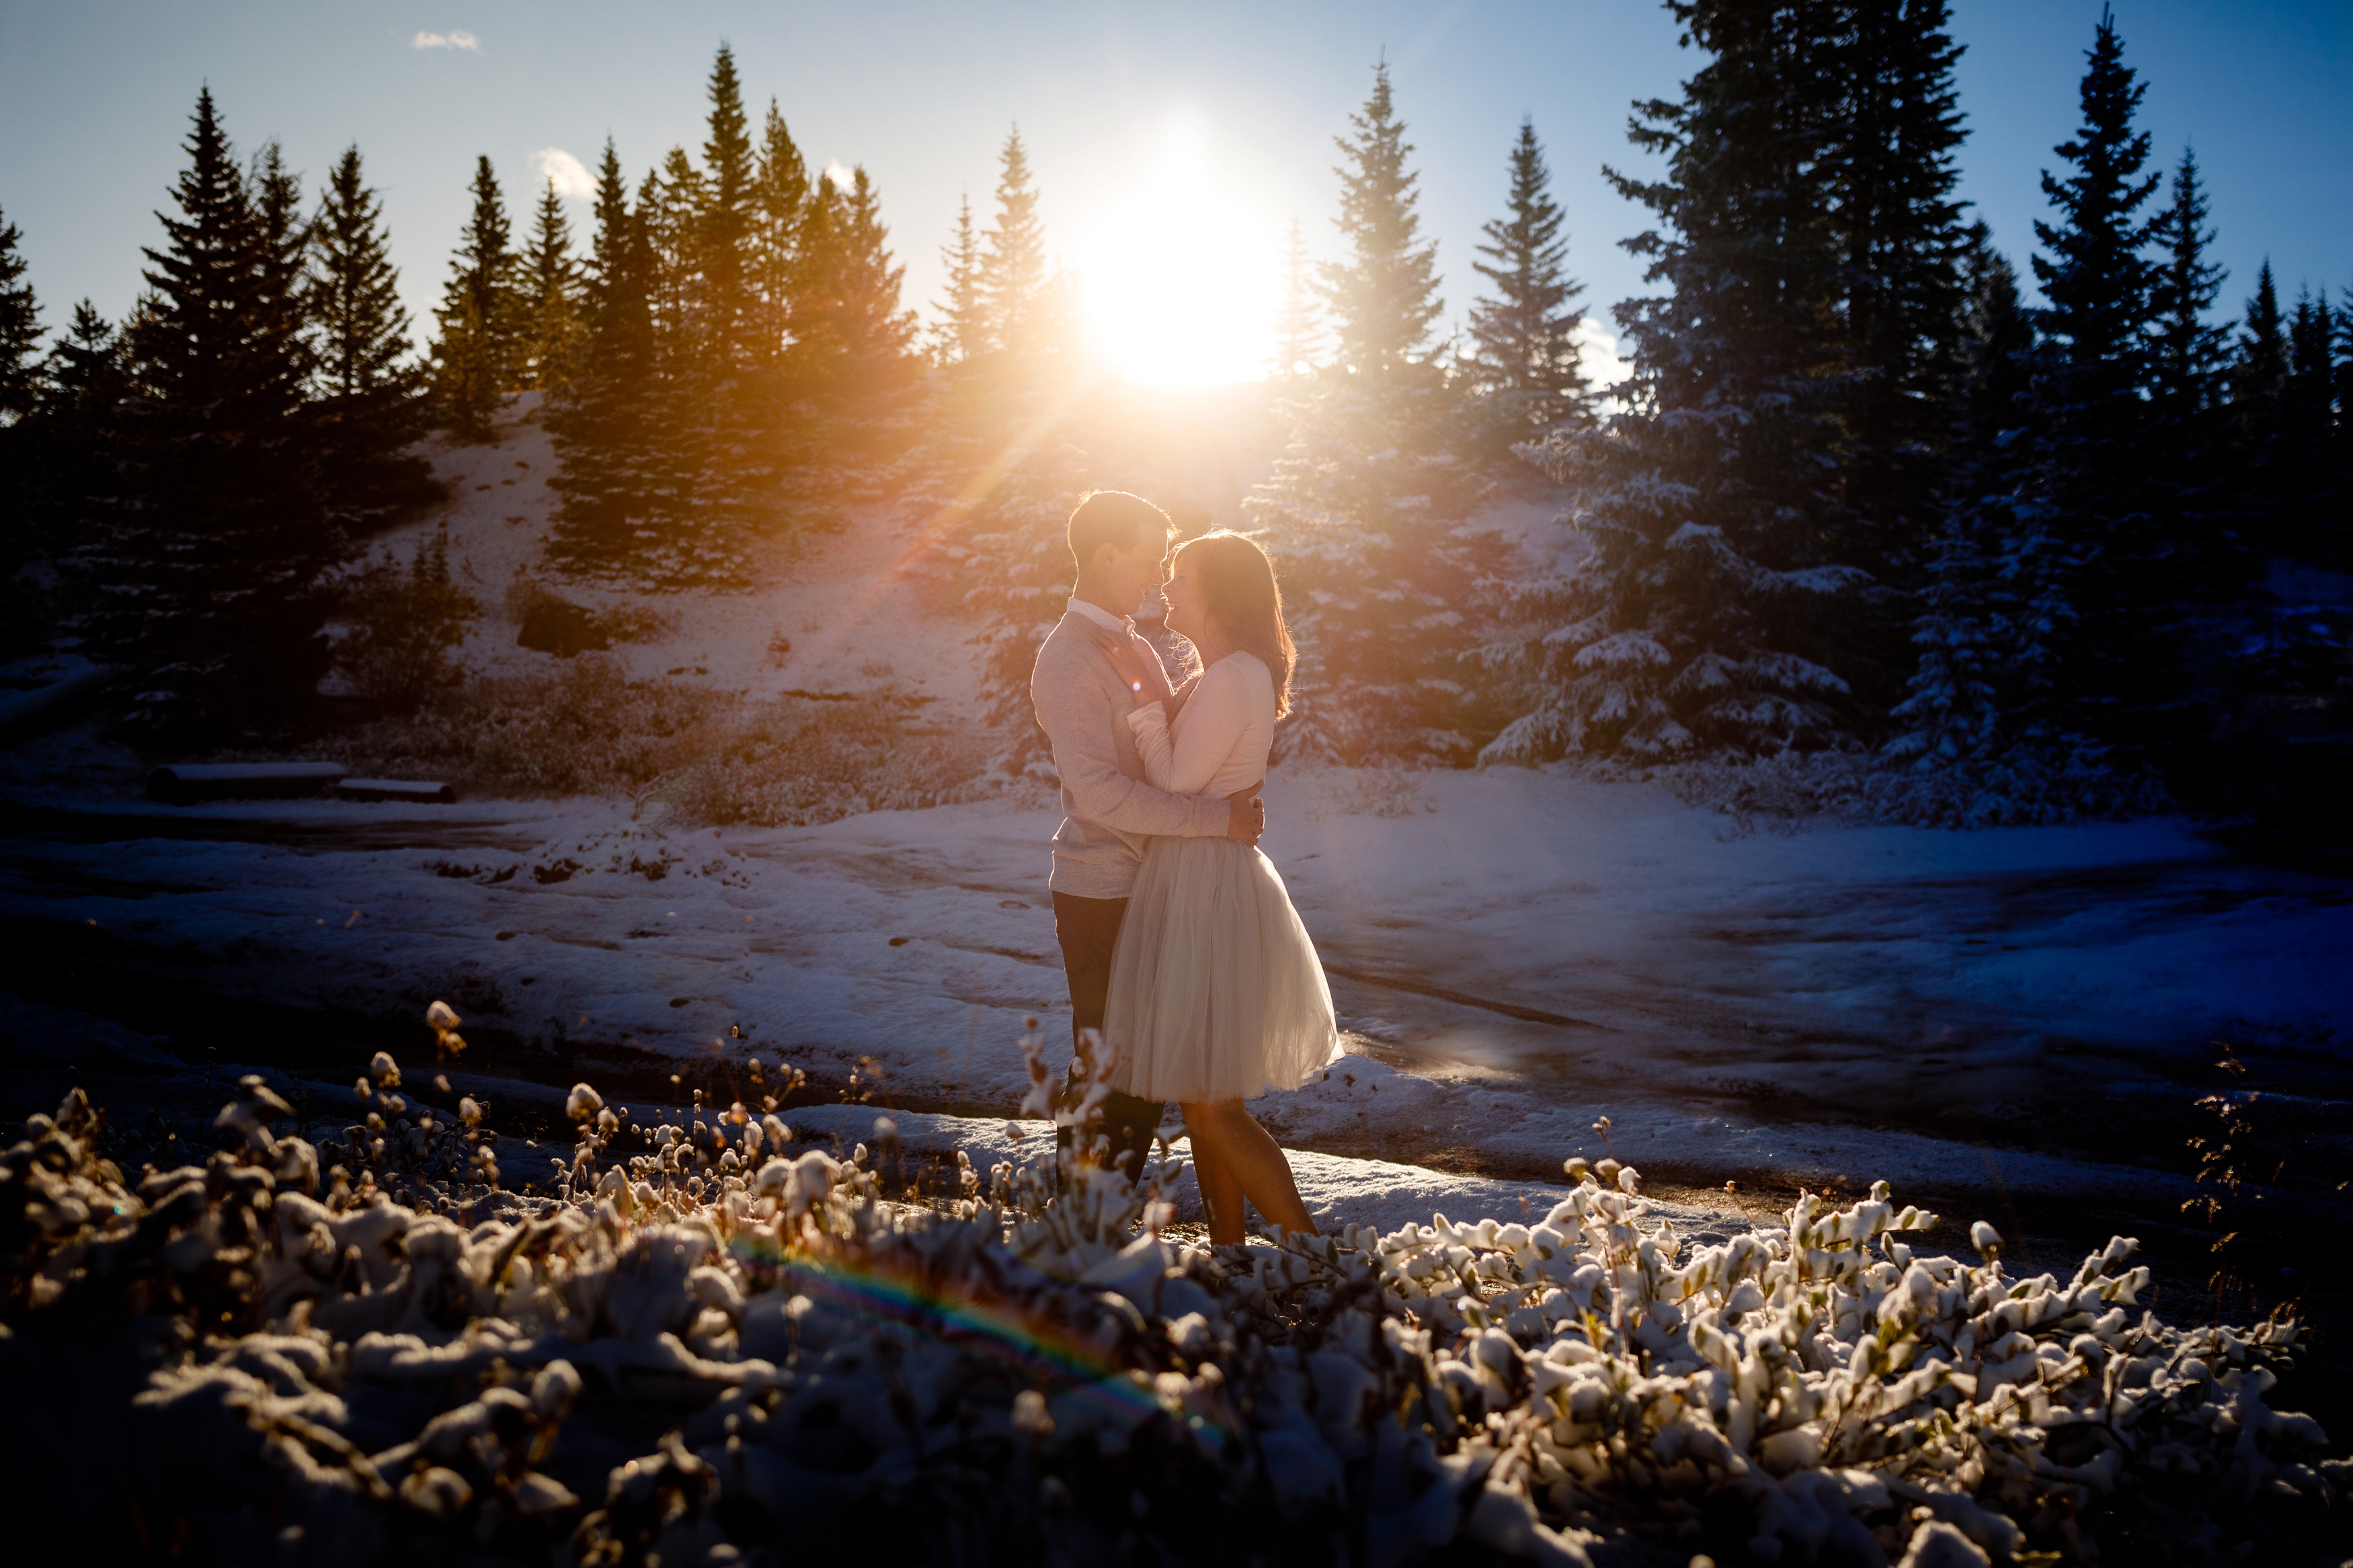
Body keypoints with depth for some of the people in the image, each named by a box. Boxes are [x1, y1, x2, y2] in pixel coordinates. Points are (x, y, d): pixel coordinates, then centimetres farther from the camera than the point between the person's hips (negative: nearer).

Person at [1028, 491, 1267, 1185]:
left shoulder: (1137, 650, 15)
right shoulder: (1069, 661, -15)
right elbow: (1099, 791, -25)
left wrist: (1235, 788, -1)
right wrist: (1219, 817, -22)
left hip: (1150, 887, 9)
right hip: (1100, 895, -9)